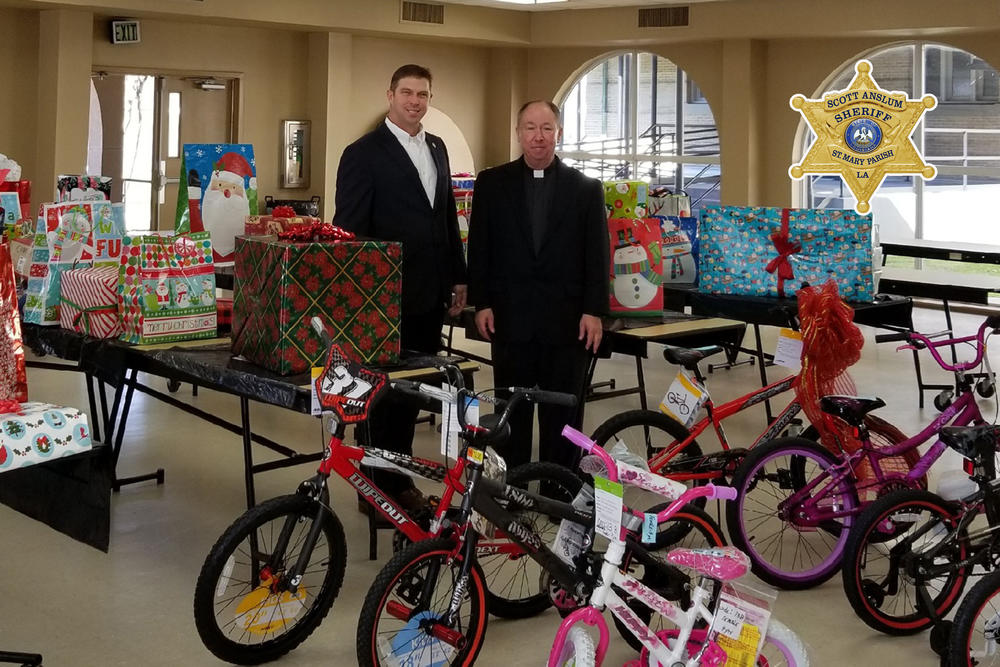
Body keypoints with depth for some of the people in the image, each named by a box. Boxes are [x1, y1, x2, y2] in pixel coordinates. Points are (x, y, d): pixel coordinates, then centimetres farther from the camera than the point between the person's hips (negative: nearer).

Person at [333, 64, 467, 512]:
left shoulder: (436, 148, 13)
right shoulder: (364, 153, -8)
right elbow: (350, 229, -11)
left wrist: (457, 277, 15)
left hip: (429, 295, 6)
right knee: (382, 394, 4)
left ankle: (400, 478, 26)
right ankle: (377, 487, 15)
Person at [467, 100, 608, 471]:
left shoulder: (586, 189, 5)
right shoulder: (492, 183, 6)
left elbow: (597, 254, 2)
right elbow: (479, 248, 5)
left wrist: (594, 311, -5)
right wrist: (481, 304, -2)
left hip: (567, 319, 0)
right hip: (510, 315, 1)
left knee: (563, 413, 5)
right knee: (511, 410, 9)